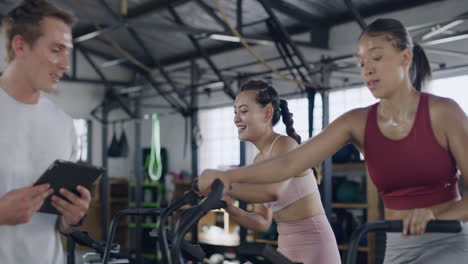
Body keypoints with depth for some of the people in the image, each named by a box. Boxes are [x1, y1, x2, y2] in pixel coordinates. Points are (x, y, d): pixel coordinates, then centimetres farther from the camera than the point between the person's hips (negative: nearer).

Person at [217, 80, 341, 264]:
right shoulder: (259, 160, 12)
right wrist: (231, 209, -6)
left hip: (313, 249, -9)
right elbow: (263, 222, 11)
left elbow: (272, 191, -34)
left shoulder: (285, 145, -13)